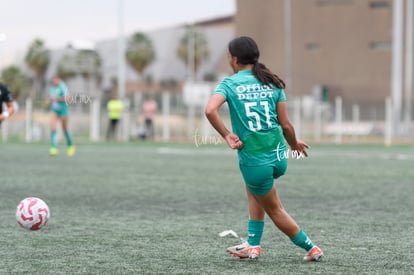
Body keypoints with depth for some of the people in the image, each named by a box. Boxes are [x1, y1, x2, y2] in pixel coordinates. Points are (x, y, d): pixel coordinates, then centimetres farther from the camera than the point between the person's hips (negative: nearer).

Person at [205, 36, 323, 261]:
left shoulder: (230, 83, -4)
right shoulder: (273, 83, 5)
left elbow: (210, 110, -23)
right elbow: (285, 124, 4)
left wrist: (226, 135, -11)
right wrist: (294, 144, 22)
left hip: (254, 162, -5)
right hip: (278, 157, 5)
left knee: (275, 210, 14)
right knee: (253, 188, 31)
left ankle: (311, 249, 20)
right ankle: (253, 245, 28)